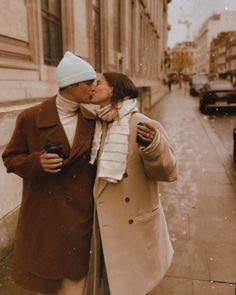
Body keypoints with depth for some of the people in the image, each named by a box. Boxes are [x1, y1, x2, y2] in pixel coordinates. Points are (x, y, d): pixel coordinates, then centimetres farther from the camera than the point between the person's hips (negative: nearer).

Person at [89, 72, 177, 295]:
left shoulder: (144, 126, -18)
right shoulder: (96, 125, 0)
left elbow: (167, 171, -20)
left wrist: (152, 145, -35)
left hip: (135, 224, -5)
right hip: (105, 223, 5)